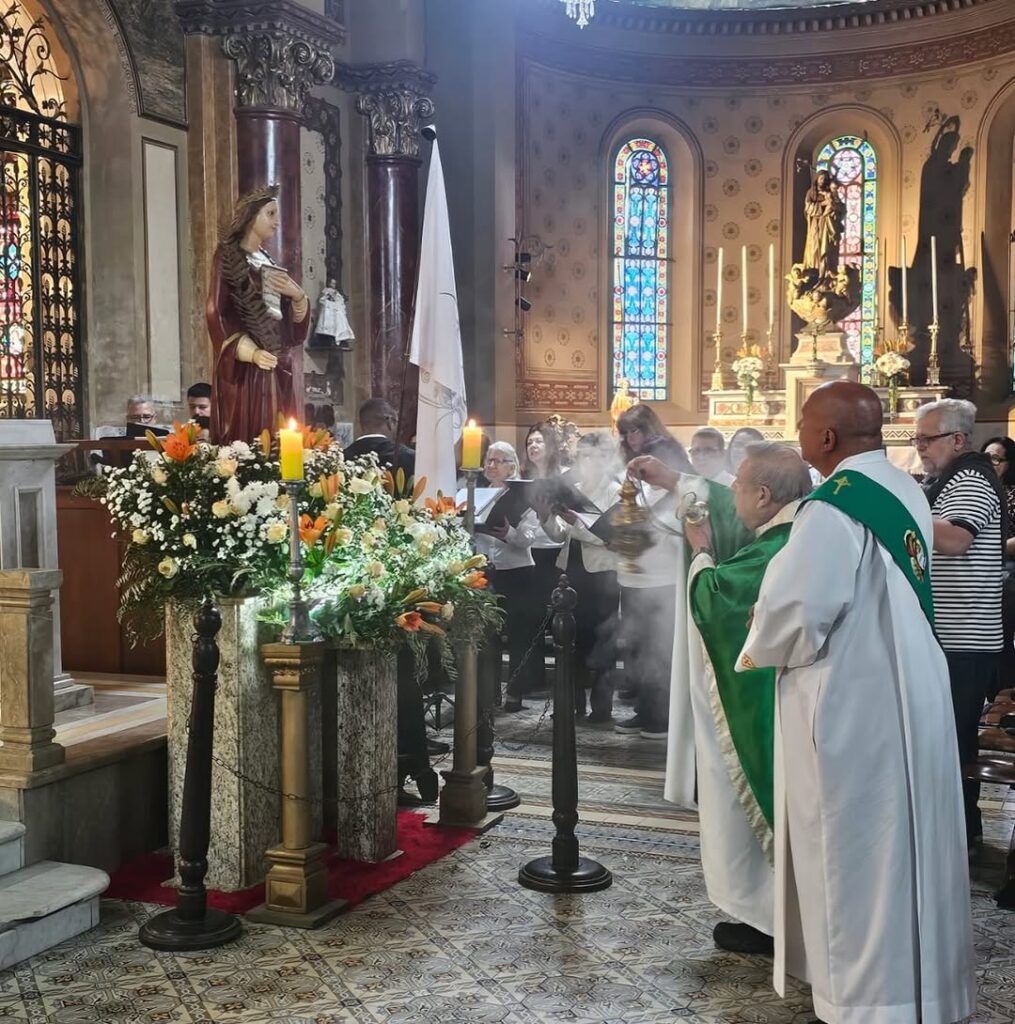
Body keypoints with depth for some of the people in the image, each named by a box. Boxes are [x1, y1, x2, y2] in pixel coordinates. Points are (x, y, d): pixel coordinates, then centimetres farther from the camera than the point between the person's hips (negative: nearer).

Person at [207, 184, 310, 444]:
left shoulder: (270, 264, 20)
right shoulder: (228, 258, 1)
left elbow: (295, 324, 18)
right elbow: (218, 314, -10)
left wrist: (298, 296, -3)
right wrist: (251, 352, -21)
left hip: (281, 369, 7)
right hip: (245, 369, -7)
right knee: (246, 440, -10)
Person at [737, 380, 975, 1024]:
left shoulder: (834, 507, -20)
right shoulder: (906, 491, 6)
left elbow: (795, 609, -22)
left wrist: (755, 652, -2)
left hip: (854, 703, -8)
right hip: (909, 692, 9)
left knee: (856, 850, 4)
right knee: (903, 843, 18)